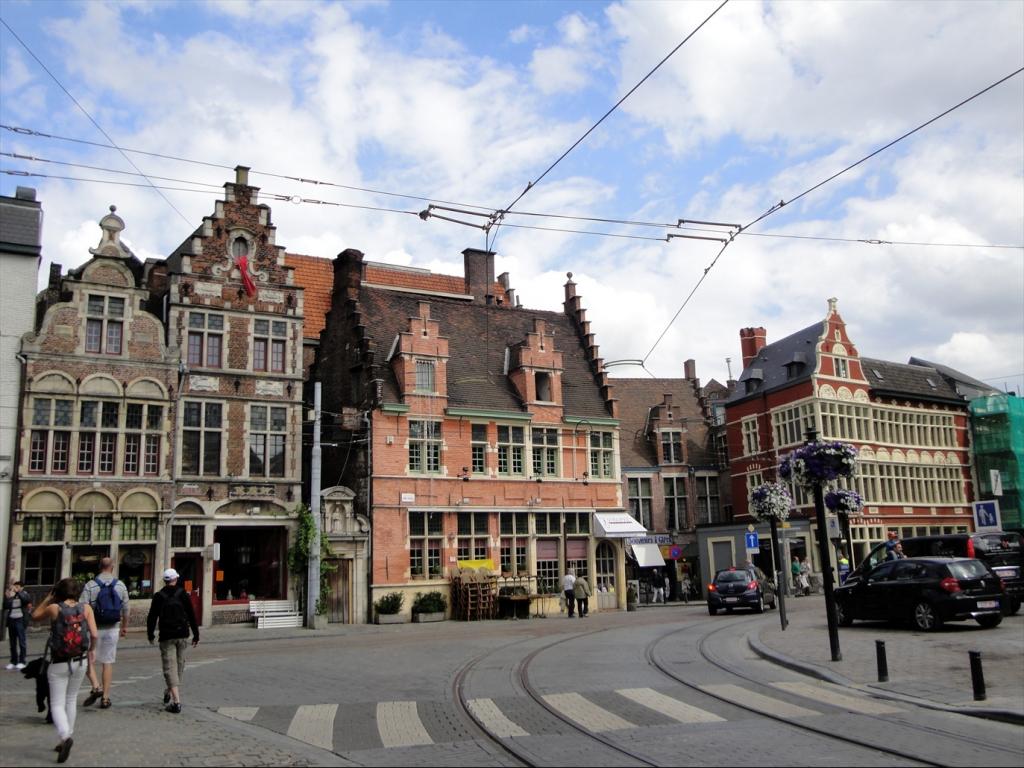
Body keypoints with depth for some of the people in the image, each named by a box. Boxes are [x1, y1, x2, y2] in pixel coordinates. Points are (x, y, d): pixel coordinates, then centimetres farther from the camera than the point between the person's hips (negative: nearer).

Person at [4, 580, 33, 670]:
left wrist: (18, 592, -21)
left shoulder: (25, 595, 3)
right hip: (11, 620, 5)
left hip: (20, 620, -5)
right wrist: (6, 597, -5)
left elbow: (27, 599, -21)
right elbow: (5, 607, 5)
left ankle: (21, 662, -3)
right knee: (12, 643, 7)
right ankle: (13, 662, 13)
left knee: (21, 642, -5)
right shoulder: (11, 597, 15)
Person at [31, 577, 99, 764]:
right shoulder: (86, 607, -6)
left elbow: (35, 616, 10)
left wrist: (48, 598, 9)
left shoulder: (55, 608, -10)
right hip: (80, 662, 3)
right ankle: (65, 740, 26)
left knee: (57, 704, 2)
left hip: (59, 663, -3)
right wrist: (92, 649, 6)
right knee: (71, 700, 20)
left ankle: (66, 737, -21)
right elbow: (95, 635, -11)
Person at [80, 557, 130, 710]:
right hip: (112, 629, 3)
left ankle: (95, 686, -6)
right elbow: (125, 609, 9)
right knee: (108, 662, 8)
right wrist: (124, 626, 21)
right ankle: (105, 697, 10)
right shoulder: (121, 585, 2)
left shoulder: (90, 585, -7)